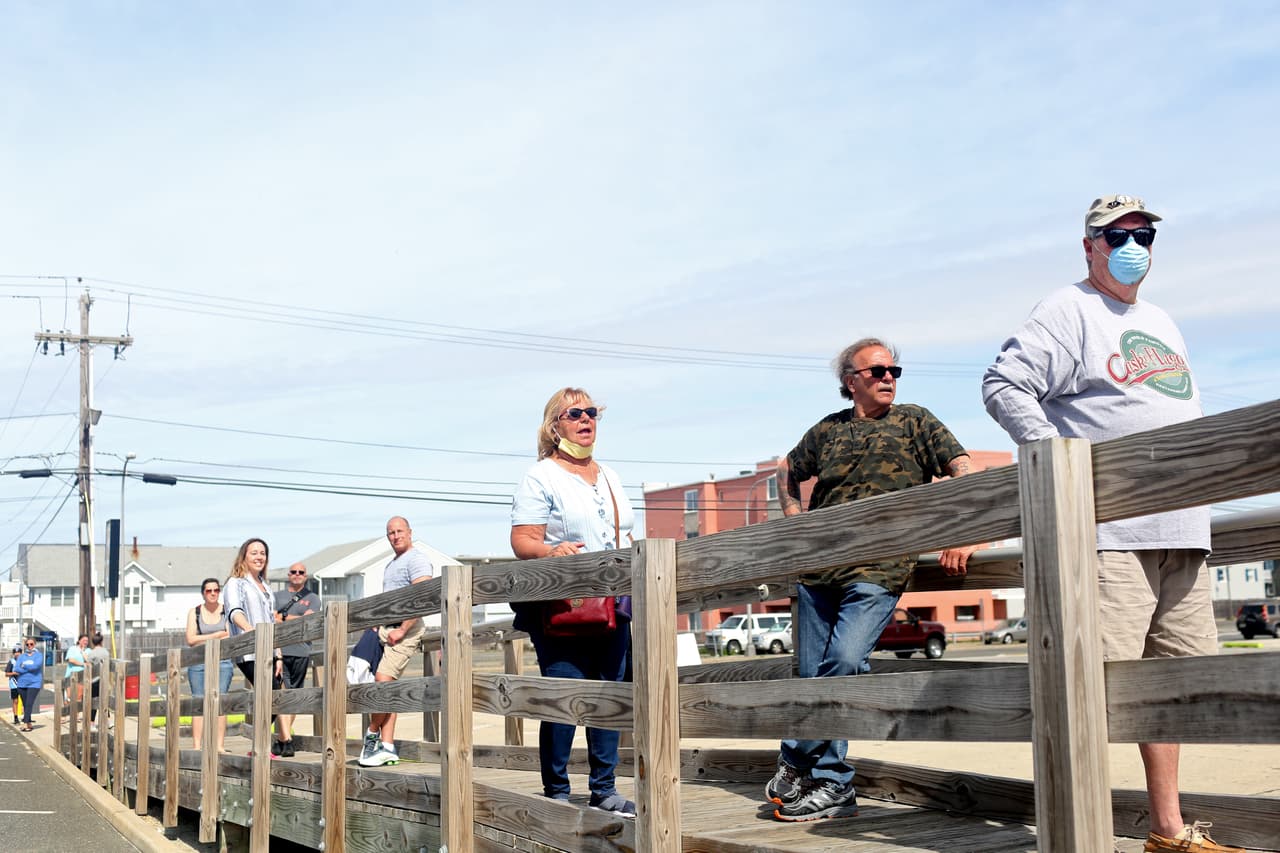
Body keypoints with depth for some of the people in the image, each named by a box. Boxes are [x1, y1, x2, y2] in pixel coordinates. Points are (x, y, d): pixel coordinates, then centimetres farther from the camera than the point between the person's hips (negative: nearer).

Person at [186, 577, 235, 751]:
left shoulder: (226, 611, 8)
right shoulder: (194, 612, 8)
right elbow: (190, 639, -2)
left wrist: (203, 639, -4)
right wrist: (217, 635, -4)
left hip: (222, 662, 0)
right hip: (198, 663, 0)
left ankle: (220, 745, -5)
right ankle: (197, 746, -4)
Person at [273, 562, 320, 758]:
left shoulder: (312, 598, 13)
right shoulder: (277, 596, 18)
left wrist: (284, 617, -2)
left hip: (301, 652, 0)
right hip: (279, 651, 0)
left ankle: (280, 739, 11)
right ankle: (286, 740, -19)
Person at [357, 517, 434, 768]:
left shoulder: (417, 560, -7)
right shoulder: (391, 565, 24)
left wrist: (402, 630, -20)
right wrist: (376, 626, 17)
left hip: (405, 630, -9)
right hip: (386, 630, 9)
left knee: (383, 681, -16)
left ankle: (372, 734, 0)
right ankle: (388, 747, 3)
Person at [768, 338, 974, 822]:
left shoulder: (915, 421, 9)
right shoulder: (828, 430, 16)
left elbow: (963, 473, 1)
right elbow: (788, 471, 32)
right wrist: (794, 519, 17)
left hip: (879, 569, -4)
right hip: (817, 568, 4)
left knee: (845, 660, -22)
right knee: (813, 677, 3)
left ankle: (795, 762, -6)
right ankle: (833, 787, 14)